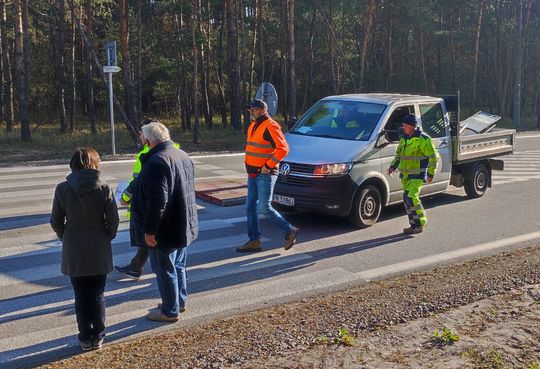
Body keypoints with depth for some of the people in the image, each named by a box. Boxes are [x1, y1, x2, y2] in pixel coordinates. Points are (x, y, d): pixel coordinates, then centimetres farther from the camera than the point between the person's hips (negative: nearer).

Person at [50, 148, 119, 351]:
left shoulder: (63, 189, -8)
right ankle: (98, 336, 20)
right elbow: (113, 220, -7)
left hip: (74, 250, 0)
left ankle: (85, 338, 18)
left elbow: (56, 221, -2)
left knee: (81, 296, 11)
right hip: (99, 250, 0)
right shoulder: (104, 188, -10)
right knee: (97, 295, 12)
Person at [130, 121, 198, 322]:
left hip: (165, 230, -9)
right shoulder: (183, 156, 8)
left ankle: (170, 311, 15)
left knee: (164, 269, 4)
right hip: (183, 226, 10)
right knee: (178, 266, 22)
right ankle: (179, 301, 36)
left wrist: (149, 230, -23)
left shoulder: (157, 161, -23)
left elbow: (157, 201, -28)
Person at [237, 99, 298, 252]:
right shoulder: (253, 126, 15)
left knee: (264, 208, -10)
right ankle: (254, 241, 17)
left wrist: (268, 165, -21)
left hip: (265, 174, -9)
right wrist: (248, 163, 15)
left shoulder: (270, 126, -14)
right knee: (250, 207, 9)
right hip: (252, 173, 9)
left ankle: (290, 231, 7)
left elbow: (283, 148, -21)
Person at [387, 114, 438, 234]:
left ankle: (421, 222, -2)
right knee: (407, 199, 8)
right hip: (405, 174, 8)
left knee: (411, 197, -17)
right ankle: (414, 225, 18)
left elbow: (433, 157, -8)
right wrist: (393, 166, 9)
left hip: (417, 175, -8)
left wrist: (431, 173, -11)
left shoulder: (423, 139, -11)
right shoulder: (403, 138, 11)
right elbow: (398, 154, 24)